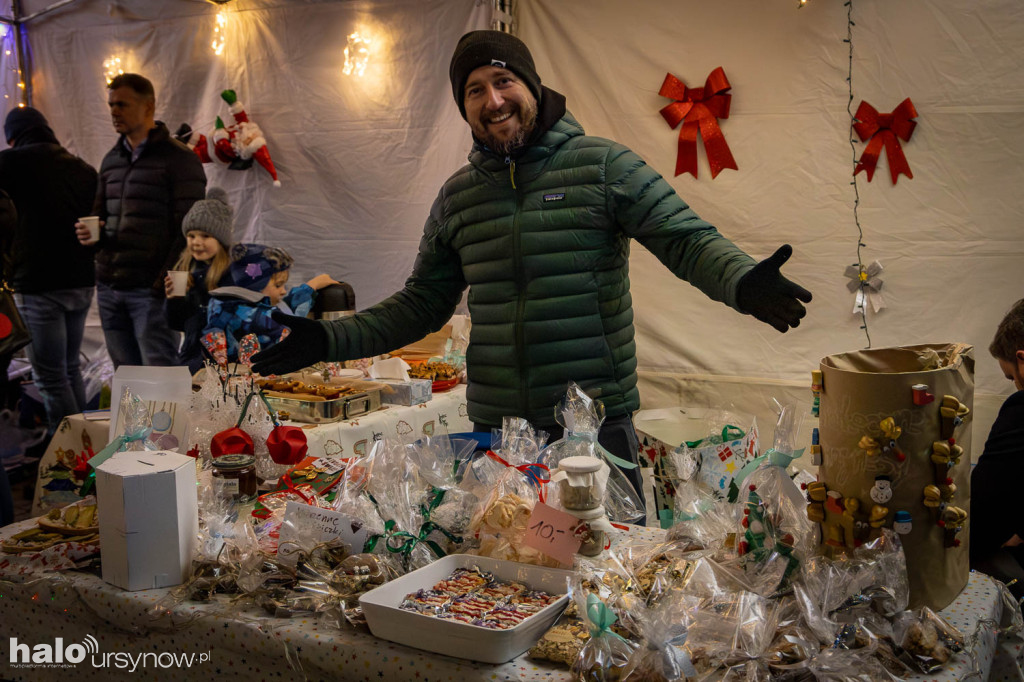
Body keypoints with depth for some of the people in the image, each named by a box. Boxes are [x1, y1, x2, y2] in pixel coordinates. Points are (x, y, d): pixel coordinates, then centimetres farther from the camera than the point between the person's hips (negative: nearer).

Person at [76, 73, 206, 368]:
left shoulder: (179, 158, -6)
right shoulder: (111, 160, 16)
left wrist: (167, 282, -18)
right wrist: (90, 232, 1)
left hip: (151, 289, -7)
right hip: (109, 286, 7)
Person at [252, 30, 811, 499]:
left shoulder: (603, 165, -2)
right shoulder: (456, 196, 11)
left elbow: (688, 240, -6)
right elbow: (422, 304, 17)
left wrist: (744, 283, -26)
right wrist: (331, 339, 8)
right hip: (494, 428, 4)